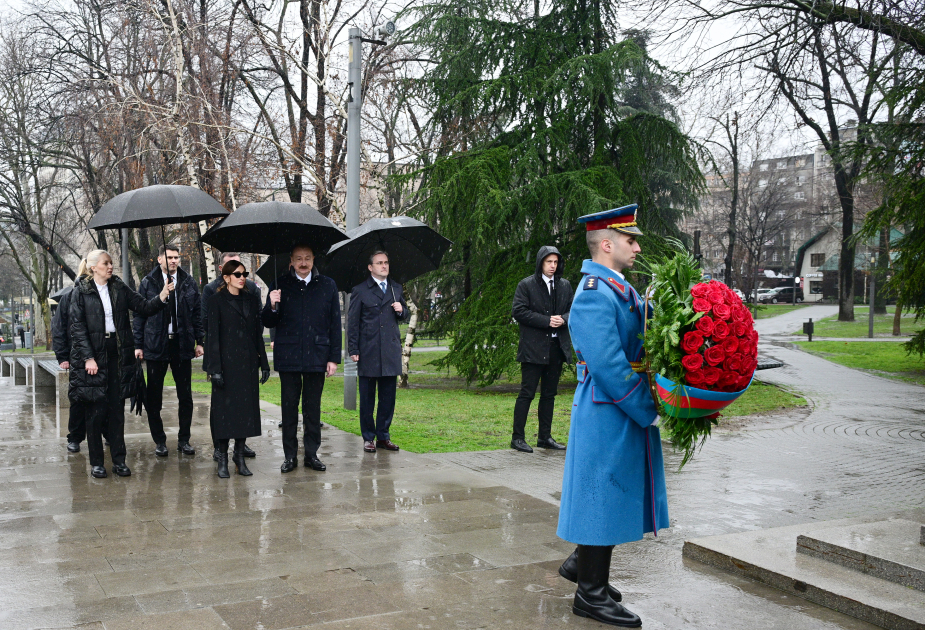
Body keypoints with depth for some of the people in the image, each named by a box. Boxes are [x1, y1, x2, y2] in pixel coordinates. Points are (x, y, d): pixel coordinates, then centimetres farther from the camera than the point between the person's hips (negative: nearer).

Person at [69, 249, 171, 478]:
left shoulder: (120, 288, 9)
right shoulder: (82, 292, -1)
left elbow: (144, 307, 5)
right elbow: (77, 327, -4)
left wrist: (162, 296, -14)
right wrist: (88, 358, -11)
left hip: (118, 354, 3)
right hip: (94, 354, -3)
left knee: (117, 408, 6)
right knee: (96, 409, 1)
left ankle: (119, 459, 12)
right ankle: (96, 462, 12)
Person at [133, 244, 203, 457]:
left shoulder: (189, 282, 7)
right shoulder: (148, 283, 1)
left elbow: (197, 312, 9)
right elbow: (139, 315, 2)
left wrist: (199, 341, 4)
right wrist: (138, 345, -3)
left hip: (182, 345, 2)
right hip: (156, 344, -1)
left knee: (185, 396, 5)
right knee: (154, 397, 4)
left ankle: (184, 440, 16)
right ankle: (159, 441, 16)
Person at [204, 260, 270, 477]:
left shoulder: (252, 300, 10)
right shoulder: (218, 301, -4)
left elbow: (258, 333, 12)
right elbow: (213, 335, -7)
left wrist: (264, 362, 9)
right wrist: (215, 368, -13)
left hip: (248, 363, 4)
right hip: (227, 361, -4)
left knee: (246, 409, 5)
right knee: (225, 409, 0)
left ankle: (240, 456, 15)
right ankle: (223, 459, 9)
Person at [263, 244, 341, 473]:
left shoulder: (327, 285, 7)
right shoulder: (280, 285, 5)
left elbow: (335, 324, 7)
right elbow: (268, 323, 5)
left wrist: (334, 357, 2)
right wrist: (272, 307, -17)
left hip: (317, 357, 1)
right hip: (288, 357, 0)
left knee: (313, 407, 6)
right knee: (289, 407, 4)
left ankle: (312, 454, 16)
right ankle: (290, 456, 13)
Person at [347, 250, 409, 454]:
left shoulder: (396, 288, 15)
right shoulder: (360, 291, 2)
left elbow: (405, 315, 23)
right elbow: (352, 322, 1)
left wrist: (401, 310, -2)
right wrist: (353, 350, -6)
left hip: (391, 352, 4)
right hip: (368, 352, -4)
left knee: (388, 397, 6)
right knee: (367, 398, 2)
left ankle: (383, 436, 16)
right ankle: (368, 438, 11)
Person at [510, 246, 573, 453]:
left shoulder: (565, 286, 13)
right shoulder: (526, 285, -2)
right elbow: (519, 311, -10)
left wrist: (563, 319, -8)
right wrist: (546, 321, -15)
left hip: (556, 347, 5)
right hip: (533, 348, -5)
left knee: (549, 394, 11)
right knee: (527, 393, -4)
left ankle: (545, 437, 19)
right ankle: (517, 437, 2)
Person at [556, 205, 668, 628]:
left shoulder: (621, 290, 14)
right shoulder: (594, 295, -19)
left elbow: (643, 344, 16)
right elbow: (609, 365, -24)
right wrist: (647, 410, -20)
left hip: (629, 412, 10)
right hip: (608, 413, -10)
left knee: (617, 493, 19)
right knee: (604, 493, 0)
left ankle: (582, 563, 37)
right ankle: (591, 593, 13)